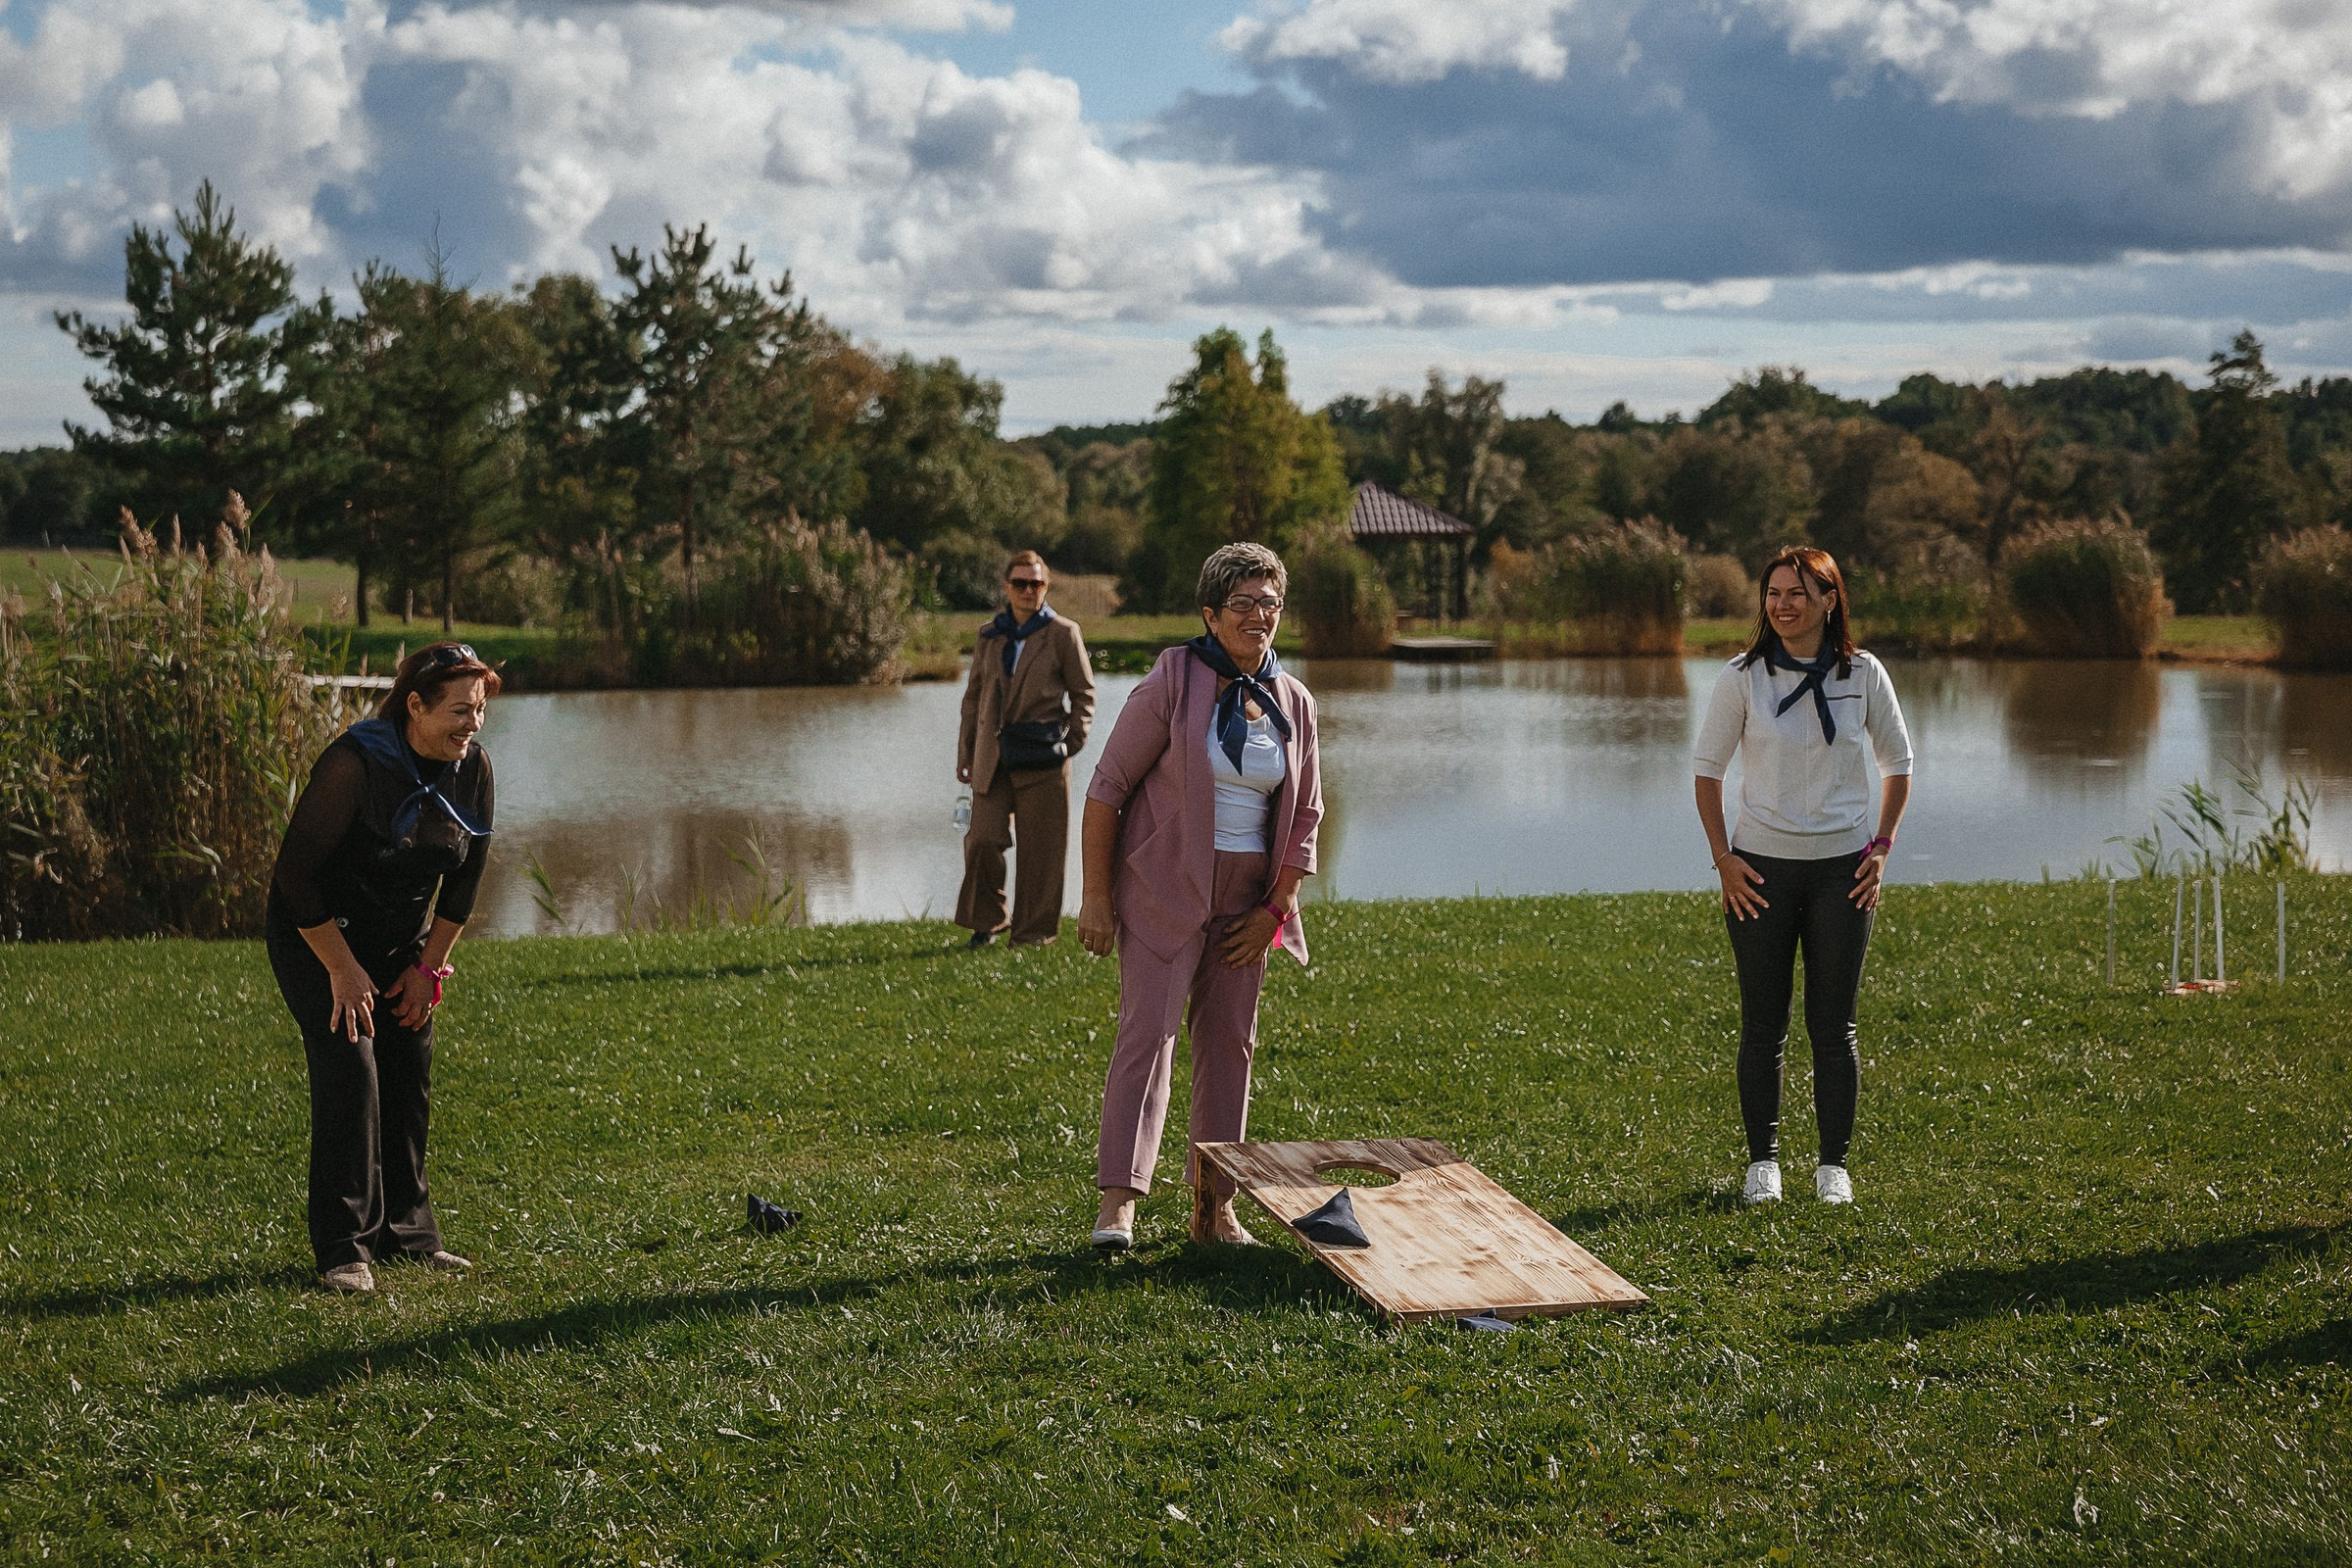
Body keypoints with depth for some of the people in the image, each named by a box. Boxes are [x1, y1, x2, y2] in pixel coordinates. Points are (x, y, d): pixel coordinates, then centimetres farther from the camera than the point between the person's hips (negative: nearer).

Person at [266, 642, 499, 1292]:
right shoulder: (355, 763, -28)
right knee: (349, 1069, -16)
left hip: (403, 939, 6)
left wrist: (429, 967, 3)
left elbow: (465, 875, 4)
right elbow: (296, 872, -23)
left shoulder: (473, 769, -9)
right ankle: (344, 1249, -12)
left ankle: (405, 1230, 17)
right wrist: (343, 971, -20)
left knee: (410, 1077, 4)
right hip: (317, 936, -6)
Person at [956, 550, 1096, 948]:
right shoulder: (990, 635, 13)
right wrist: (965, 753, 15)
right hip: (993, 757, 3)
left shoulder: (1063, 633, 3)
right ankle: (986, 920, 13)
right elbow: (974, 696, 18)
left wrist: (1073, 739, -4)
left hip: (1043, 755, -3)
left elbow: (1083, 694, 7)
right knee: (982, 839, -5)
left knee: (1041, 847, 0)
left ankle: (1036, 928, 11)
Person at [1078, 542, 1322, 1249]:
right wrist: (1096, 897, -12)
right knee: (1147, 1031, -13)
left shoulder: (1295, 705, 5)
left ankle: (1214, 1208, 15)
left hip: (1245, 899, 5)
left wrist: (1273, 910, 3)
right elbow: (1107, 787, -9)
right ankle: (1118, 1203, -16)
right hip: (1164, 888, -5)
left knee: (1229, 1044, 8)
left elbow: (1303, 821, 12)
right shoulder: (1173, 681, -10)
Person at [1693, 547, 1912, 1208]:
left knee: (1834, 1025, 4)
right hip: (1761, 867, 0)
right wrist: (1723, 858, -4)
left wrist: (1881, 848, 2)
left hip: (1842, 869, 0)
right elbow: (1708, 769, 4)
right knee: (1763, 1025, 4)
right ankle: (1762, 1160, 15)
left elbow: (1897, 762, 11)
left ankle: (1833, 1164, 14)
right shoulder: (1742, 678, -3)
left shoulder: (1863, 675, 0)